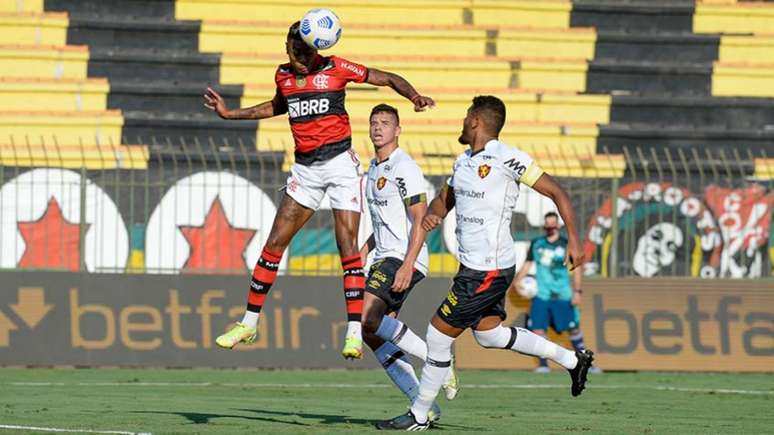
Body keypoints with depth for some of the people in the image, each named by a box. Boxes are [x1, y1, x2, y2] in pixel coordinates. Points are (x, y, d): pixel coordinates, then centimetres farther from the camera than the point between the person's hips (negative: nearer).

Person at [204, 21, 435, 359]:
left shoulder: (335, 68, -6)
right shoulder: (283, 75, 7)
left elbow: (388, 78, -2)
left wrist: (414, 96, -20)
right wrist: (230, 114, 26)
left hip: (339, 163, -5)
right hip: (305, 169, 5)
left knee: (348, 248, -11)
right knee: (274, 244, 4)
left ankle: (354, 333, -12)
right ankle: (249, 323, 14)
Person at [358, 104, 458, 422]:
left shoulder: (404, 168, -12)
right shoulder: (374, 168, 17)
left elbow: (420, 220, -16)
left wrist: (407, 265, -24)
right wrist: (365, 250, 17)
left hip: (404, 259, -10)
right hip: (384, 258, 10)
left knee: (367, 317, -24)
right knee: (374, 336, 1)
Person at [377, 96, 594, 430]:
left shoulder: (508, 159, -15)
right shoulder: (463, 161, 12)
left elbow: (557, 193, -11)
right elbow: (444, 199, 24)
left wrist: (573, 239, -16)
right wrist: (433, 214, -1)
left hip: (488, 271, -10)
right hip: (473, 265, 10)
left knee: (439, 334, -4)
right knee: (489, 334, 17)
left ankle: (419, 416, 7)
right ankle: (572, 359, 25)